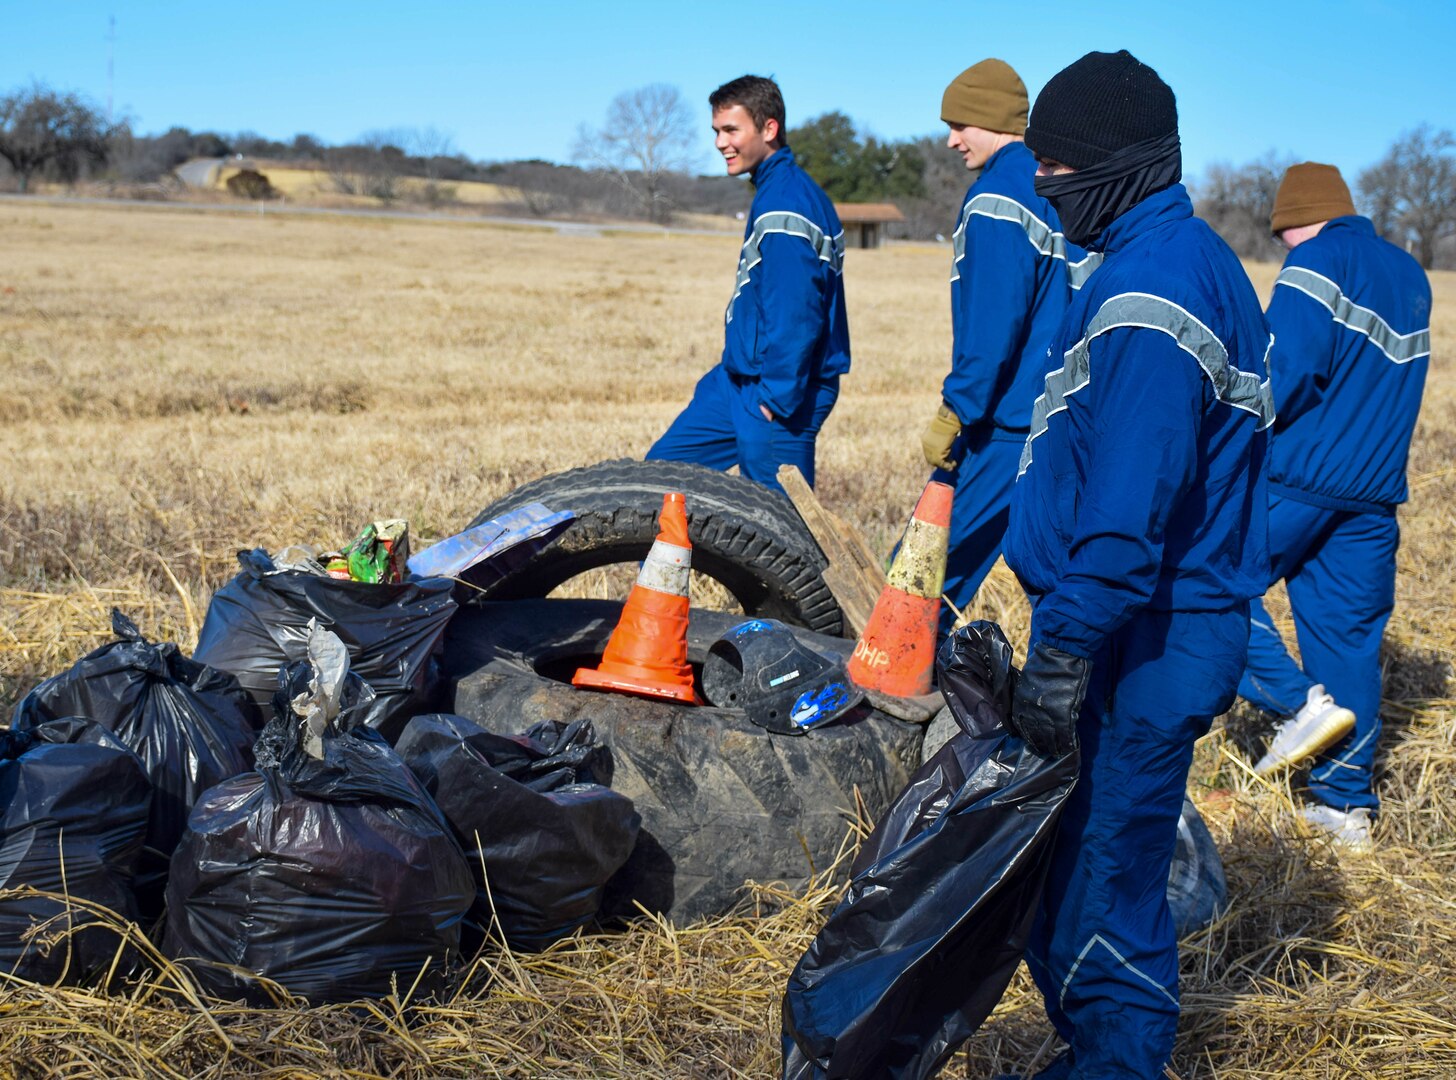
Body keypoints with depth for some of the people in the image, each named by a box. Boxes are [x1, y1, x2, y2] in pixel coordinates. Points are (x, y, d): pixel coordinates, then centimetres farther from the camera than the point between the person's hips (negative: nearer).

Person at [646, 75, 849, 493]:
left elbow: (796, 315, -24)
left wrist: (776, 400, -21)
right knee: (662, 465, 14)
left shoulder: (785, 206, -19)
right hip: (739, 380, 11)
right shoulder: (776, 191, 14)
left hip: (780, 389, -11)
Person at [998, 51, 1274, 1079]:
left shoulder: (1150, 289, -18)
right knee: (1093, 863, 19)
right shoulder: (1197, 260, 16)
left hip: (1140, 647, -11)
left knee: (1099, 876, -2)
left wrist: (1064, 648, -24)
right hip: (1173, 625, 11)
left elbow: (1130, 500, -25)